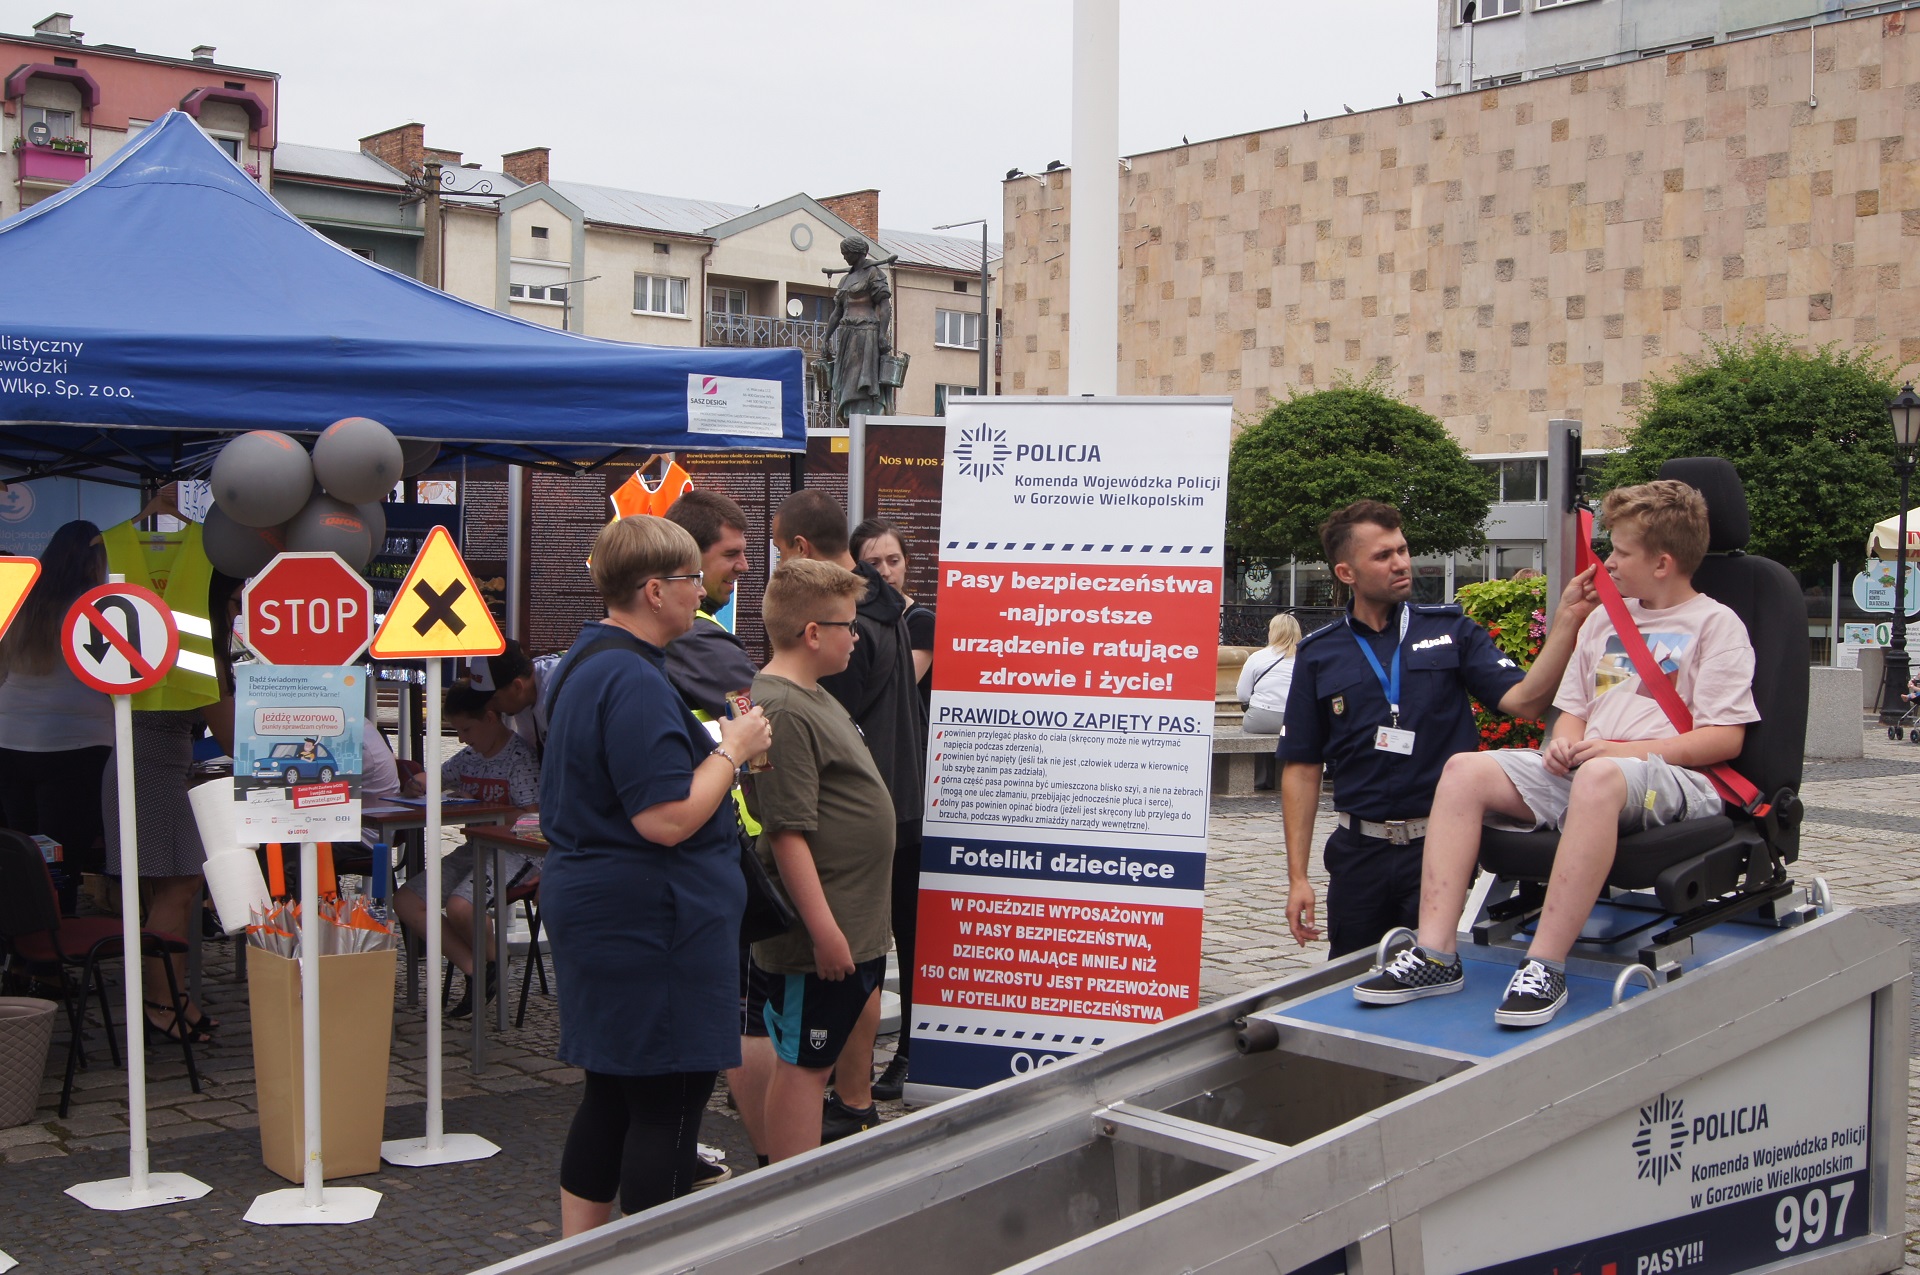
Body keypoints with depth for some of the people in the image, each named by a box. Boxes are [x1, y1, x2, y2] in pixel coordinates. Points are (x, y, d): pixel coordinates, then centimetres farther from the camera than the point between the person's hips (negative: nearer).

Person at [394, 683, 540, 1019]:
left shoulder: (520, 756, -11)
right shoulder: (468, 757, 11)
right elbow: (431, 782, 25)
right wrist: (419, 783, -1)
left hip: (513, 851, -9)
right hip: (475, 849, 9)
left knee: (460, 906, -33)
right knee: (405, 901, -6)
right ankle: (477, 972, -8)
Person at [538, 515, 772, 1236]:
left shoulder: (584, 663, 13)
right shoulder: (634, 682, -21)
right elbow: (668, 820, -25)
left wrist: (718, 748, 14)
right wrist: (731, 750, -11)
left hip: (591, 901, 11)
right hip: (653, 920, -11)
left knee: (612, 1094, 18)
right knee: (669, 1102, -2)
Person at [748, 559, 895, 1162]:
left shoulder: (814, 697, 11)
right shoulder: (782, 711, -23)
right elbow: (787, 833, -26)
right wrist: (824, 929, -25)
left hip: (858, 920, 11)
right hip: (823, 930, -11)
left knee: (861, 1019, 23)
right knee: (805, 1064, -2)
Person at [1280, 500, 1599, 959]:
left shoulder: (1450, 630, 3)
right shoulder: (1318, 655, 5)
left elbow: (1523, 700, -9)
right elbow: (1301, 767, 4)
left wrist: (1568, 618, -20)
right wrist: (1297, 877, 0)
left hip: (1440, 847, -1)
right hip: (1360, 851, 2)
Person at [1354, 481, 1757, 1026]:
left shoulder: (1716, 624, 5)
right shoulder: (1605, 619, 25)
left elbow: (1725, 737, -5)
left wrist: (1623, 750, -15)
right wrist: (1563, 741, 3)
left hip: (1673, 778, -6)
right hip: (1582, 769, 7)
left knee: (1600, 777, -42)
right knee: (1467, 769, -18)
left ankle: (1545, 967, -42)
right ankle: (1435, 954, -26)